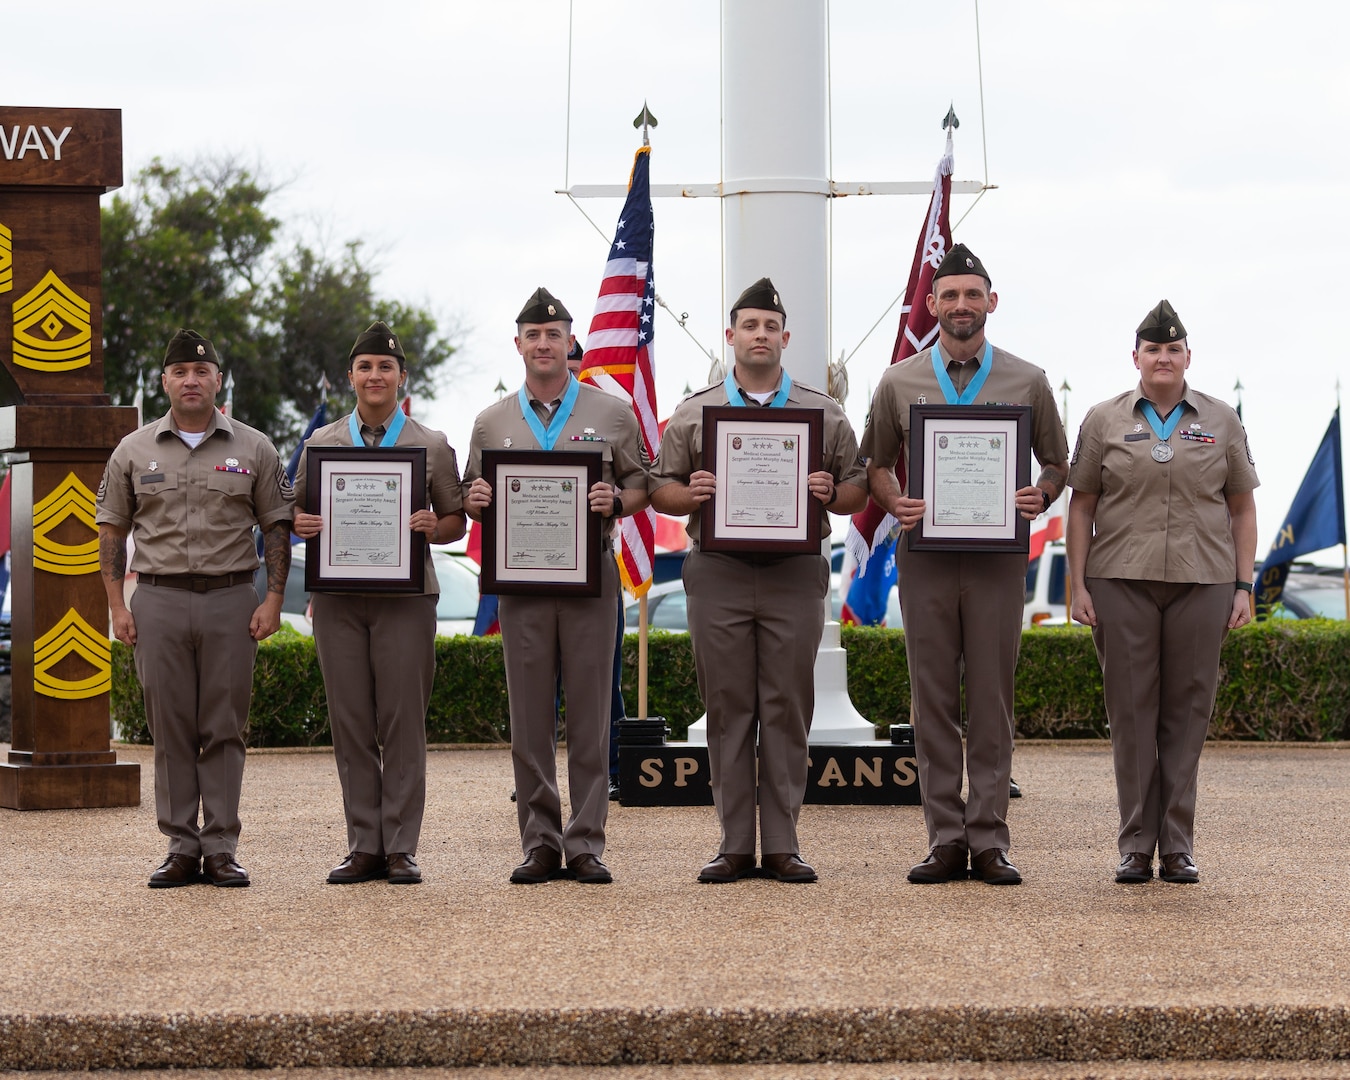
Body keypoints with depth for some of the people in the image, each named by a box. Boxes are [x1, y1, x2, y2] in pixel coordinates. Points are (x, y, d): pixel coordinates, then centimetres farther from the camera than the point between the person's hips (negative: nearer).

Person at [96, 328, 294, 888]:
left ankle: (221, 848, 4)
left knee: (224, 729, 0)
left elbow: (277, 527, 8)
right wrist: (117, 605, 2)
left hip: (230, 597, -1)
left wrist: (273, 599, -2)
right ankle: (181, 848, 6)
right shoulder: (134, 452, 8)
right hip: (159, 600, 1)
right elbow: (112, 531, 10)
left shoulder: (254, 449, 6)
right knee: (171, 728, 1)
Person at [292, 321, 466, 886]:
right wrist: (303, 525, -6)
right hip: (338, 597, 2)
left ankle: (401, 847, 0)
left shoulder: (432, 445, 9)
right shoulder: (320, 444, 13)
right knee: (350, 722, 1)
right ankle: (363, 845, 6)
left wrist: (434, 528, -12)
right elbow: (299, 512, 18)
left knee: (404, 721, -4)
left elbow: (457, 521, 10)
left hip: (406, 595, -2)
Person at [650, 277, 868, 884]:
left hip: (795, 575, 0)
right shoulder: (694, 414, 10)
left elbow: (858, 491, 10)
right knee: (728, 709, 1)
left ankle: (783, 846, 4)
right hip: (718, 575, 0)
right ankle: (734, 845, 6)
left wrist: (831, 493, -11)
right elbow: (659, 489, 11)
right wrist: (689, 494, -10)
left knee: (788, 709, 0)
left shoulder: (823, 413, 10)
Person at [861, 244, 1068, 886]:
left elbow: (1056, 464, 13)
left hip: (998, 556, -1)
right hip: (925, 554, 1)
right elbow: (876, 464, 15)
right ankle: (945, 839, 6)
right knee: (933, 700, 2)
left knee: (992, 700, -1)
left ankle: (989, 840, 3)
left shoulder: (1027, 382, 7)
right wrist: (895, 506, -5)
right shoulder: (900, 382, 8)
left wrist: (1041, 497, -8)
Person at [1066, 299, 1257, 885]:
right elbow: (1081, 505, 6)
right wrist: (1078, 584, -1)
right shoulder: (1104, 420, 7)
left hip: (1201, 582, 1)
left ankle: (1178, 845, 7)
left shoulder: (1221, 421, 9)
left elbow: (1242, 507, 10)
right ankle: (1135, 846, 5)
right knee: (1131, 709, 0)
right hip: (1121, 580, 0)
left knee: (1187, 709, 1)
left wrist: (1243, 586, 2)